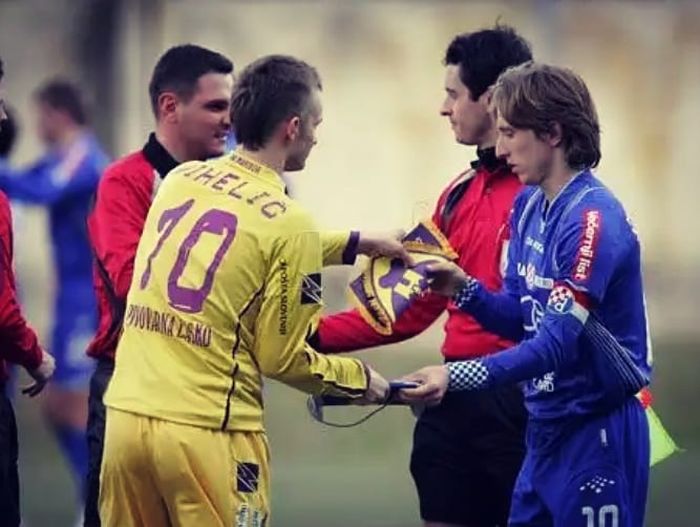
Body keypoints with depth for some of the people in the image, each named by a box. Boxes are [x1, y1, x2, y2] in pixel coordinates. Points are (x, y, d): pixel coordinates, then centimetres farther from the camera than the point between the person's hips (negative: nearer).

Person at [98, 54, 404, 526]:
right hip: (206, 431, -6)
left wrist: (353, 244, 32)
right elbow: (283, 359, -5)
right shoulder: (290, 223, -10)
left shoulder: (180, 181, 8)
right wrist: (358, 378, 13)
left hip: (128, 414, 6)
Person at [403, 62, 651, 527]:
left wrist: (457, 377, -33)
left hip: (597, 434, -9)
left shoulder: (592, 219, -20)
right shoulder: (528, 207, 8)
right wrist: (465, 290, -7)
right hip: (547, 428, 9)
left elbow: (558, 343, -26)